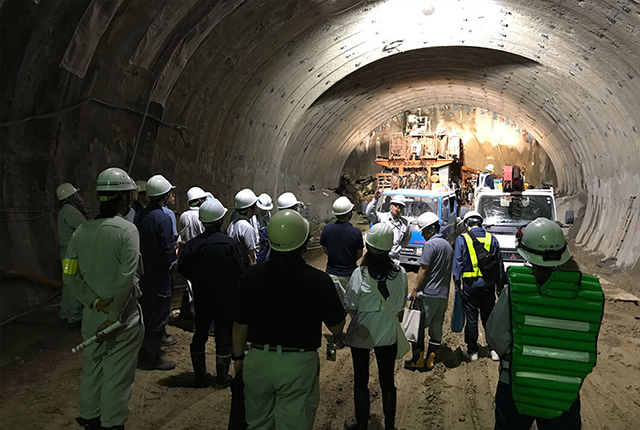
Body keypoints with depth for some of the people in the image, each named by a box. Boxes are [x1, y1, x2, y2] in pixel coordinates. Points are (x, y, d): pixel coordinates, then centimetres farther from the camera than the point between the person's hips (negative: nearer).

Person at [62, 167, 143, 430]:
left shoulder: (82, 231, 1)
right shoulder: (127, 230, -17)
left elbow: (70, 275, -3)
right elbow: (126, 279, -23)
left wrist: (96, 303, -7)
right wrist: (114, 317, -16)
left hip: (92, 315, 6)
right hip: (123, 317, -6)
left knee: (92, 368, 21)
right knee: (117, 374, 8)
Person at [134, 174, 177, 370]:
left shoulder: (140, 215, 3)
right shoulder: (163, 218, -20)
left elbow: (137, 243, 10)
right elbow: (169, 251, -20)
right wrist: (178, 249, 0)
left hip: (143, 272, 8)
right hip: (159, 274, -7)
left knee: (145, 312, 18)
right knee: (159, 315, 4)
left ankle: (144, 354, 30)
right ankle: (153, 358, 12)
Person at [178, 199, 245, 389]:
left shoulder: (192, 244, -8)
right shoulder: (229, 244, -16)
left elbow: (182, 269, -3)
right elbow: (240, 272, -13)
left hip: (201, 296, 3)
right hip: (225, 297, -3)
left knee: (200, 333, 15)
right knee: (223, 334, 8)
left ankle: (200, 377, 23)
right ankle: (221, 378, 15)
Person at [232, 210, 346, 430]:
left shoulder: (250, 276, -9)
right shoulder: (320, 281, -16)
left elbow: (240, 325, 0)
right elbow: (336, 329, -5)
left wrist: (238, 357, 17)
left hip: (259, 360, 3)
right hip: (299, 364, -2)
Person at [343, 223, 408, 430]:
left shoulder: (360, 274, -22)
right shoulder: (400, 273, -13)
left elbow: (349, 306, -16)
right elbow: (401, 304, -1)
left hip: (361, 334, -2)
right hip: (388, 334, 2)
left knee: (361, 381, 15)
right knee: (387, 381, 17)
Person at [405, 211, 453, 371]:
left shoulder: (430, 244, -12)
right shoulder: (448, 245, 16)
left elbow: (424, 269, -16)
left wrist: (415, 289, -12)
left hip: (428, 294, -8)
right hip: (443, 294, 8)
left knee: (418, 326, 0)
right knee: (436, 327, 11)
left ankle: (418, 359, 2)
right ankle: (430, 360, 15)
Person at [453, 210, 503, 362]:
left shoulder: (462, 239, -5)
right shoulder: (491, 238, 4)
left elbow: (457, 264, -6)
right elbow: (499, 264, 7)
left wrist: (457, 285, 0)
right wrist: (500, 286, 13)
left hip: (470, 285, -3)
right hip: (488, 285, 3)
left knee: (471, 319, 6)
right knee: (489, 317, 14)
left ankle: (472, 351, 14)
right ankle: (494, 349, 18)